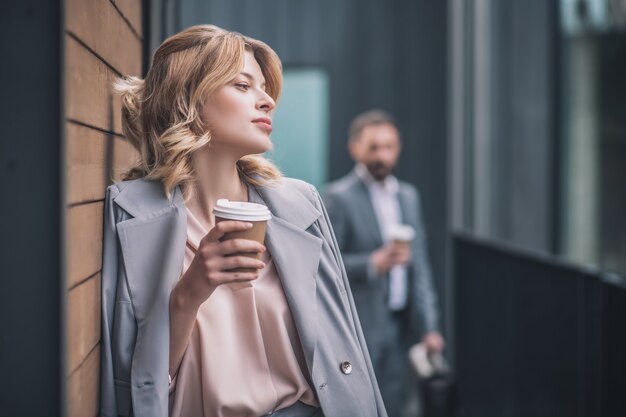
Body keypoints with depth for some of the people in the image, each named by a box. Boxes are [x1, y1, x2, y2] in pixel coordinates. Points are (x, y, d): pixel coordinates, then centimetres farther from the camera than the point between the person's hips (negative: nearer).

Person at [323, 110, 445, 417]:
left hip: (401, 325, 6)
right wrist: (373, 264, -25)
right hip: (360, 327, -6)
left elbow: (419, 265, 14)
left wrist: (428, 325, 10)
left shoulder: (408, 195, 13)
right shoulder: (339, 197, -8)